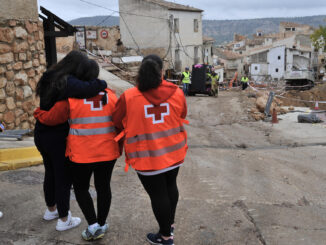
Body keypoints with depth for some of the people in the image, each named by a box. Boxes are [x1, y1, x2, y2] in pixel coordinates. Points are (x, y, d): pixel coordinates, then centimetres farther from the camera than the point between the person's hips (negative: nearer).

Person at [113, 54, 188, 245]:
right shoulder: (177, 93, -7)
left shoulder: (128, 97, -14)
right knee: (170, 185, 24)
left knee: (157, 194, 10)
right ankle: (170, 224, 44)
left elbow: (118, 123, -1)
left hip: (148, 156, -4)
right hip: (174, 151, 4)